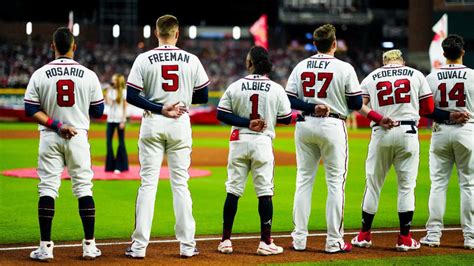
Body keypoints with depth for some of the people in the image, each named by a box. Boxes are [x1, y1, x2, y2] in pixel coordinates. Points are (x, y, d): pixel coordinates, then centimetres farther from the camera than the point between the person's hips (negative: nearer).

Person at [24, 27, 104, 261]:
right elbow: (98, 112, 3)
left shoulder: (40, 75, -4)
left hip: (49, 137, 0)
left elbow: (31, 110, -8)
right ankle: (89, 246, 6)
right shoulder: (89, 76, -3)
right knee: (84, 189, 6)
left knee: (47, 189, 2)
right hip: (78, 137, 1)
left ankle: (46, 247, -2)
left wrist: (55, 125, -10)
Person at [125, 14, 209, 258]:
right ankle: (187, 245, 7)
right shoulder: (191, 60, 0)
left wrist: (160, 108, -9)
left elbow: (131, 96, -9)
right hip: (181, 123, 1)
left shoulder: (144, 59, -4)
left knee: (148, 183, 0)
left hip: (152, 124, -1)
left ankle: (139, 245, -2)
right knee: (180, 183, 7)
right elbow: (203, 96, 4)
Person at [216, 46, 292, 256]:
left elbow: (221, 114, -4)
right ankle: (265, 242, 1)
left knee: (233, 190, 7)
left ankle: (226, 240, 9)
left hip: (239, 141, 1)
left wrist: (246, 122, -6)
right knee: (265, 192, 3)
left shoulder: (235, 87, -2)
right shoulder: (276, 89, -3)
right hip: (262, 142, -1)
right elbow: (286, 119, 2)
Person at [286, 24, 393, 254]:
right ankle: (334, 241, 1)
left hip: (304, 126, 4)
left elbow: (289, 100, -1)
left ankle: (299, 239, 9)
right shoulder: (344, 68, -6)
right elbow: (356, 104, -3)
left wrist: (312, 107, -5)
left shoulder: (300, 67, 5)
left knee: (303, 181, 10)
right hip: (332, 126, -4)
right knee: (335, 183, 2)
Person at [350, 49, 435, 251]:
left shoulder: (372, 77, 10)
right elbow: (429, 108, 7)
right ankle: (404, 239, 5)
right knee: (406, 185, 5)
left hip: (381, 134, 1)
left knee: (373, 184, 10)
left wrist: (379, 117, 12)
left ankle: (364, 235, 16)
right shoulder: (416, 75, 8)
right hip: (408, 132, -1)